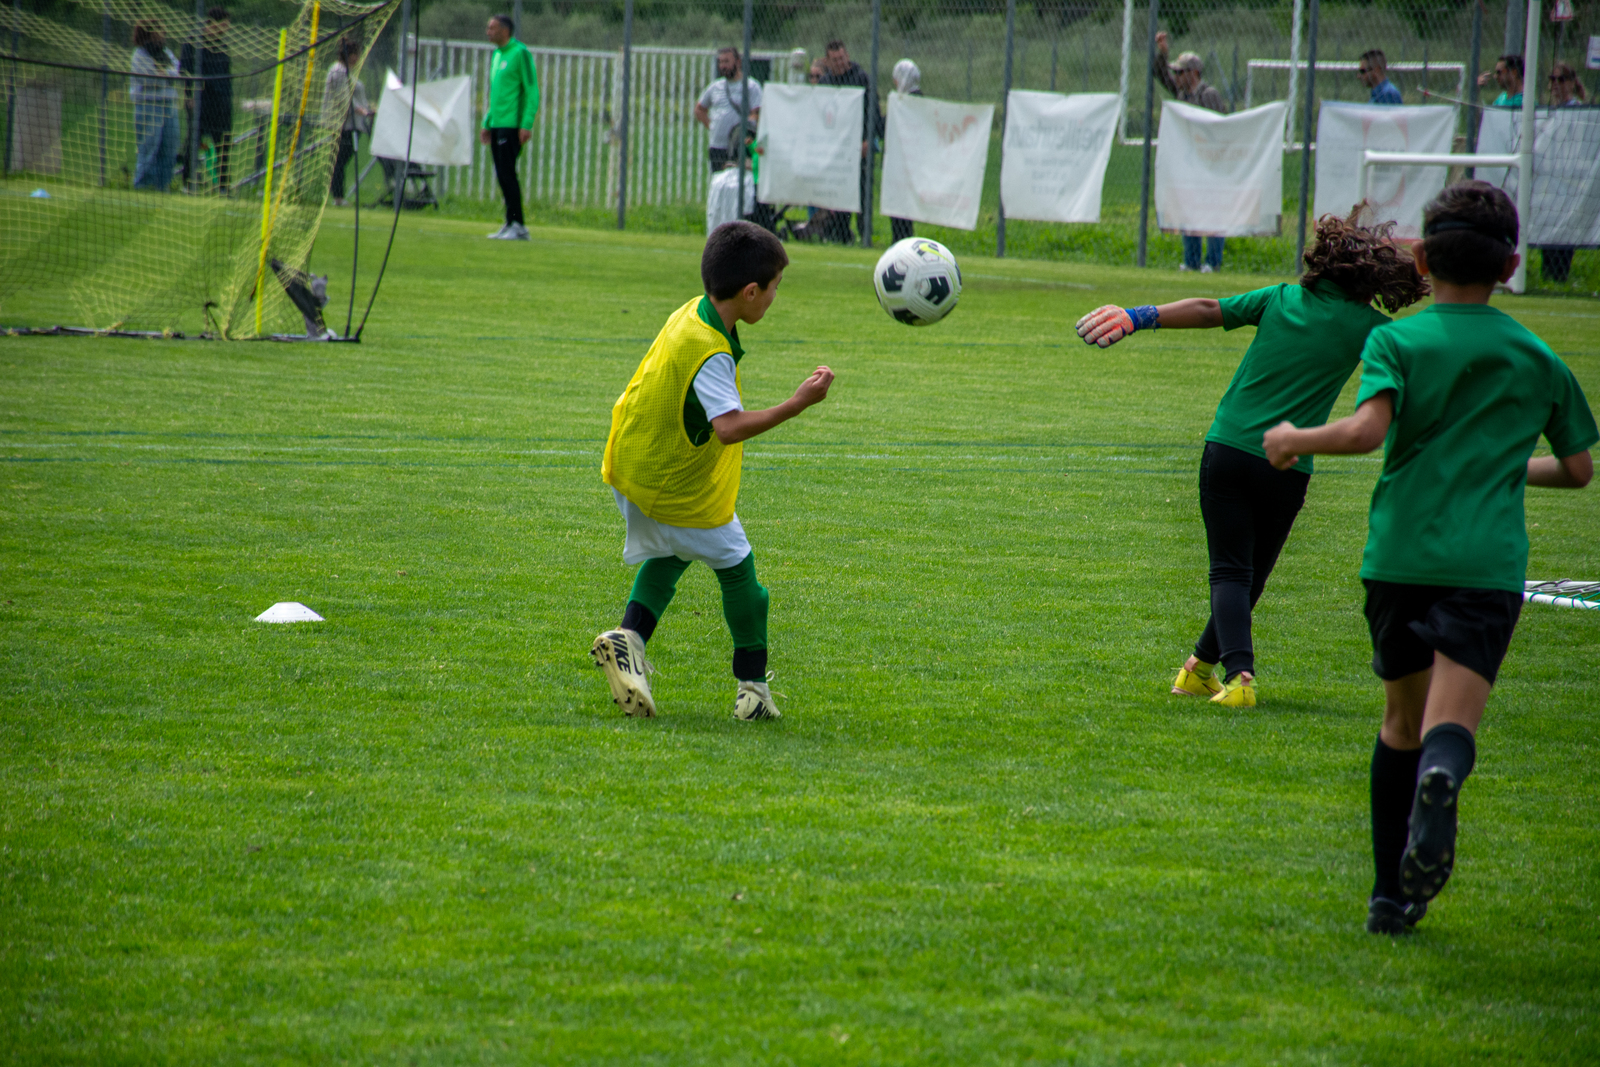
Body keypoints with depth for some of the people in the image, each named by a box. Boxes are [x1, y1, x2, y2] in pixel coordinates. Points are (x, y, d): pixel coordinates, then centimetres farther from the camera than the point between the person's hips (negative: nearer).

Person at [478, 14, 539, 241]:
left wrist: (527, 124, -20)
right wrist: (487, 123, 22)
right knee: (502, 175, 7)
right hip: (497, 125, 9)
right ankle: (511, 225, 9)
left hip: (512, 126, -9)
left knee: (507, 173, -12)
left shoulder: (520, 53, -9)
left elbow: (532, 91, -13)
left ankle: (517, 226, -10)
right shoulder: (497, 55, 18)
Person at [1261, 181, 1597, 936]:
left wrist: (1295, 440, 3)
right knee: (1451, 725, -14)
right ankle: (1440, 779, -51)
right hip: (1485, 563, -1)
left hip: (1398, 554, 1)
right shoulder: (1537, 360, 13)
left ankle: (1392, 894, 22)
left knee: (1402, 720, 19)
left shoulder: (1396, 341, 4)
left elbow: (1367, 429, -14)